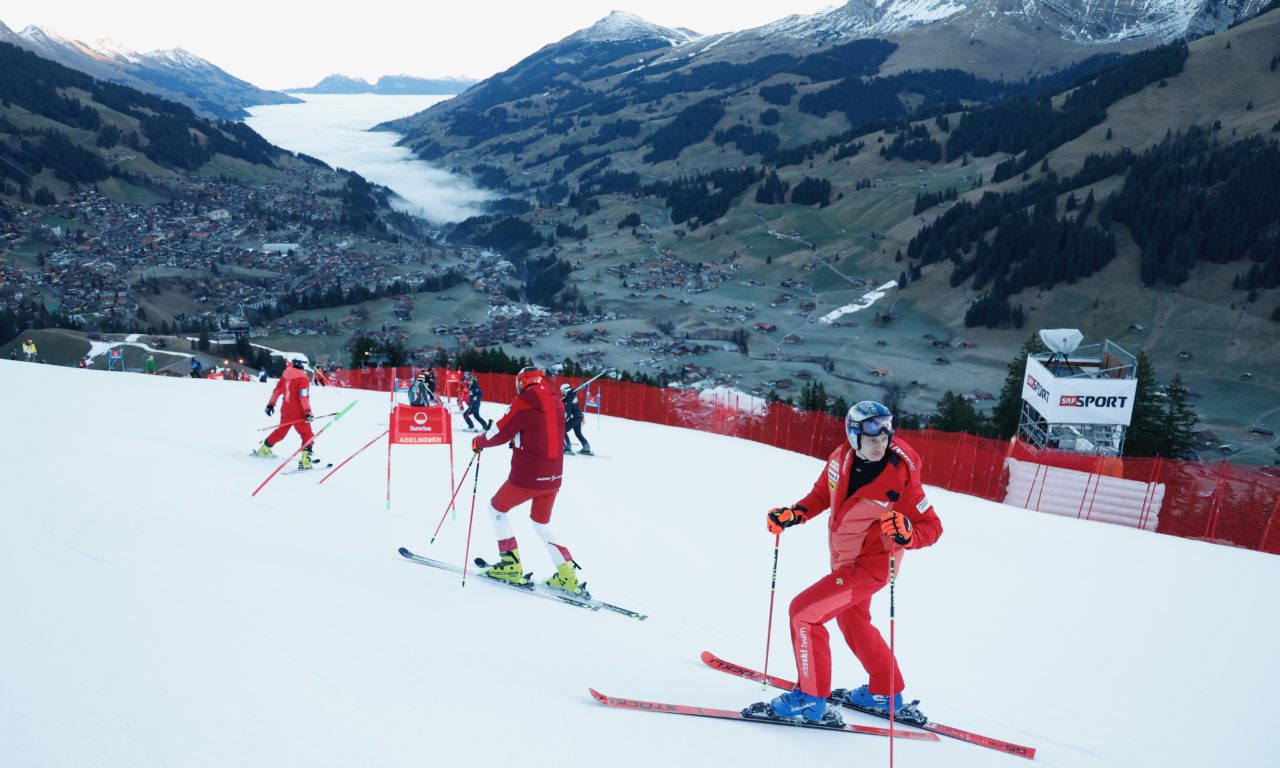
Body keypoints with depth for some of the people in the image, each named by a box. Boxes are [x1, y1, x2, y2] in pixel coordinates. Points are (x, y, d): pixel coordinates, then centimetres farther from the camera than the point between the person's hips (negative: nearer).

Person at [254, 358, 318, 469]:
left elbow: (276, 390, 13)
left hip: (285, 410, 7)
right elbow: (304, 397, -20)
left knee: (281, 431, 28)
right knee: (307, 435, -4)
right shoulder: (303, 379, -13)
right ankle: (305, 461, -16)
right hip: (298, 413, -7)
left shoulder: (285, 375, 8)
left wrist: (271, 404, 22)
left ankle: (264, 449, 40)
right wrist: (308, 412, -19)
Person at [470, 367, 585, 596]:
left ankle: (510, 565, 13)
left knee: (496, 507, 18)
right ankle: (567, 575, 10)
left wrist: (478, 442, 12)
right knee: (542, 524, 23)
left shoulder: (524, 402, -10)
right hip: (553, 477, 6)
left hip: (527, 476, -6)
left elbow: (499, 434, -6)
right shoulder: (556, 403, 9)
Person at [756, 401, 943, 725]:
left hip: (870, 567, -7)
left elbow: (932, 526, -20)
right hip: (843, 561, 8)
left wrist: (907, 535, -41)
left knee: (803, 612, -11)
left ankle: (811, 698, 5)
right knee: (852, 621, 25)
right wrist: (793, 514, -5)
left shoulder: (900, 478, -27)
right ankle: (886, 693, 47)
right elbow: (823, 495, 8)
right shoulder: (841, 458, -11)